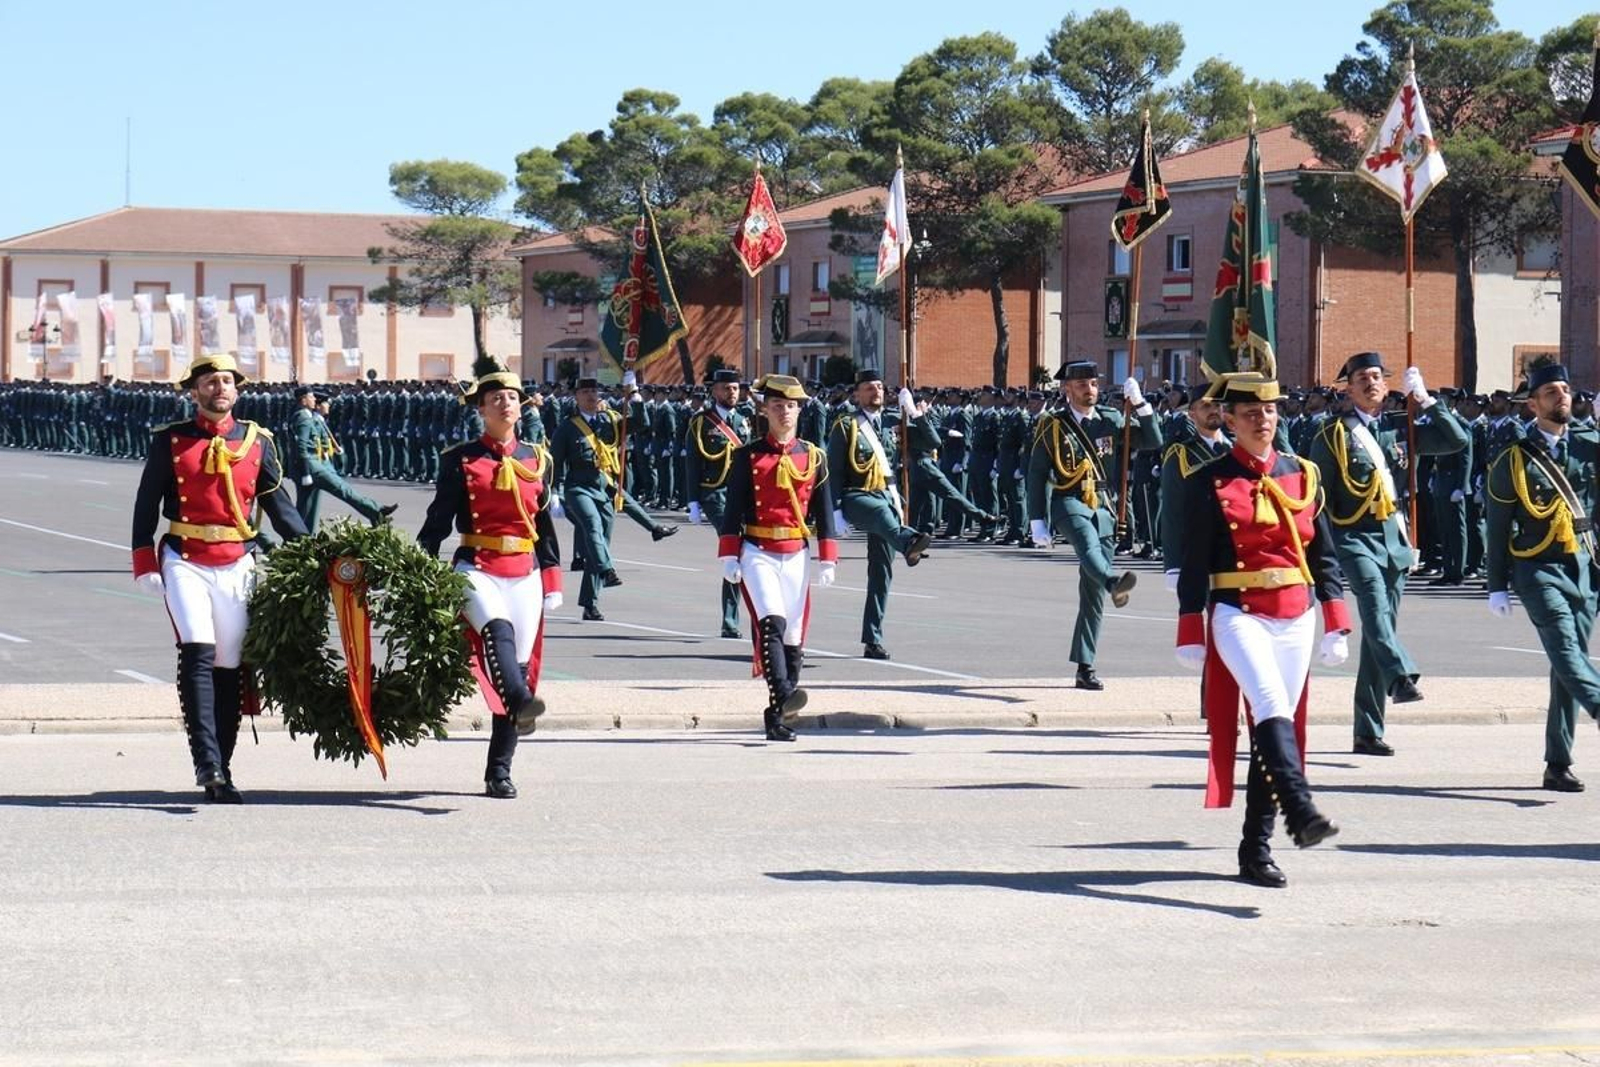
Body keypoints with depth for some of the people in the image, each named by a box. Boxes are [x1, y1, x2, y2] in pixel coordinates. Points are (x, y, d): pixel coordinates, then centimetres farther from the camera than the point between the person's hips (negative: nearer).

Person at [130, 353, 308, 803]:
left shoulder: (257, 442, 8)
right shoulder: (170, 441, 3)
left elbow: (278, 503, 11)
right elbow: (147, 504, 5)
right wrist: (145, 562, -3)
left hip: (236, 564, 3)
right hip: (184, 562, -2)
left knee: (231, 667, 4)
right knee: (198, 653, -18)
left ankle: (221, 773, 11)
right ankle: (207, 762, -24)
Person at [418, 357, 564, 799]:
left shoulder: (537, 459, 11)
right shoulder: (460, 460, 2)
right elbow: (438, 520, 3)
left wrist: (552, 583, 14)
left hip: (524, 575, 4)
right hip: (477, 571, -4)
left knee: (520, 662, 1)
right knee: (498, 631, -33)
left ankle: (499, 772, 6)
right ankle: (520, 701, -60)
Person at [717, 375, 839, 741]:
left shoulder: (814, 457, 7)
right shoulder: (748, 456, 2)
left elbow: (824, 511, 10)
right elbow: (733, 508, 2)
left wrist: (828, 560, 6)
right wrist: (729, 556, -4)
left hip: (795, 556, 3)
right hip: (757, 553, -3)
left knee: (793, 636, 3)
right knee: (771, 622, -24)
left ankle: (778, 717, 10)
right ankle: (783, 695, -38)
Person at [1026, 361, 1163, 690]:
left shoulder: (1110, 420, 11)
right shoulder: (1052, 426, 3)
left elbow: (1153, 441, 4)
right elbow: (1037, 474, 4)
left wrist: (1139, 402, -7)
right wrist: (1037, 521, -2)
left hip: (1104, 506, 4)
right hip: (1069, 503, -4)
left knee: (1093, 595, 3)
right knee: (1088, 545, -38)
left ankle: (1085, 668, 7)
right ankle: (1114, 582, -70)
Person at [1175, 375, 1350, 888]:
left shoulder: (1303, 475, 9)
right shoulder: (1211, 484, -2)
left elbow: (1324, 555, 12)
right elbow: (1194, 563, -1)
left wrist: (1336, 624, 8)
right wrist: (1191, 635, -3)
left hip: (1296, 619, 5)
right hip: (1239, 616, -5)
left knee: (1278, 726, 5)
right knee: (1271, 707, -26)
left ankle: (1256, 850, 10)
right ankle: (1301, 812, -43)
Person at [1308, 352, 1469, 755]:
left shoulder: (1399, 427, 11)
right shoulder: (1333, 434, -1)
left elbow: (1457, 440, 7)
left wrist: (1426, 400, 1)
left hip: (1394, 538, 4)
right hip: (1354, 536, -4)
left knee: (1380, 628, 5)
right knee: (1373, 599, -32)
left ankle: (1368, 732, 9)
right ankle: (1402, 676, -54)